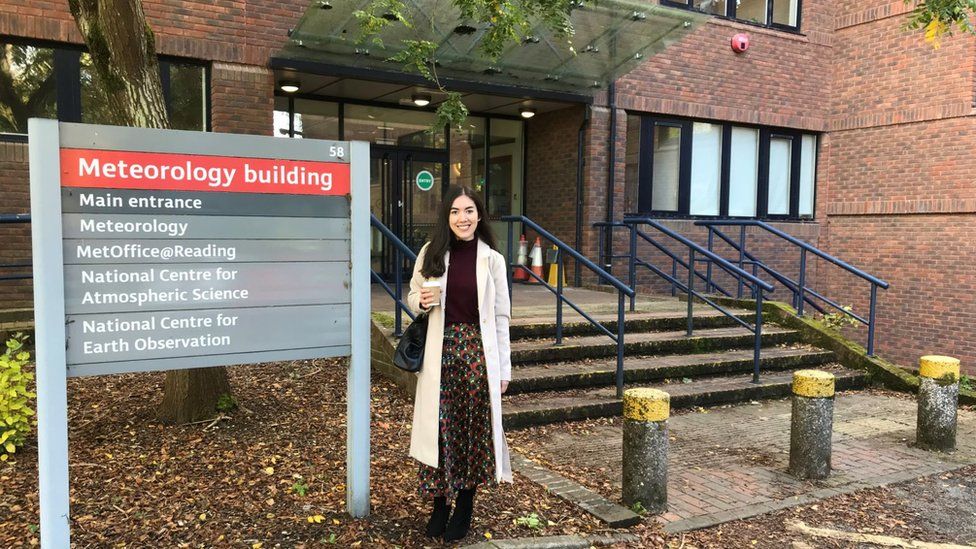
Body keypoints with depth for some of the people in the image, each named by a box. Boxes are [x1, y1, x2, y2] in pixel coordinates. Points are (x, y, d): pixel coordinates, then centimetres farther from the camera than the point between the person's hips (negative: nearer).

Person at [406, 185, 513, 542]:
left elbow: (501, 317, 2)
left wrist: (504, 367, 2)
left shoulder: (492, 260, 0)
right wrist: (421, 301, -12)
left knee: (475, 427, 5)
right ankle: (440, 504, 22)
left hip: (478, 351, -1)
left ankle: (465, 506, 23)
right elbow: (412, 295, 13)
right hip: (440, 351, 1)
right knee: (439, 427, 2)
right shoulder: (431, 253, 3)